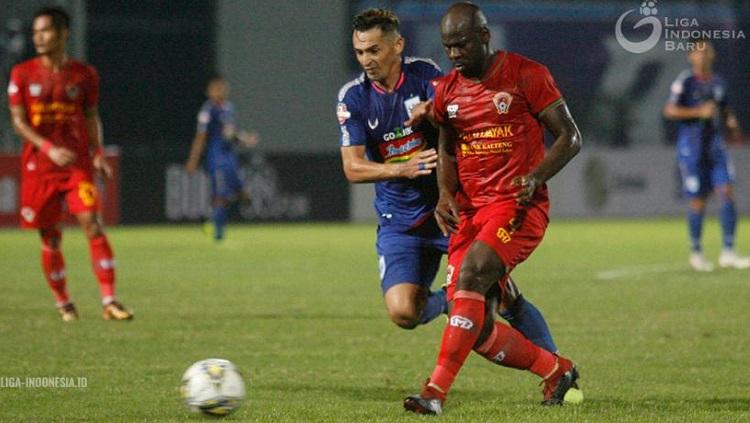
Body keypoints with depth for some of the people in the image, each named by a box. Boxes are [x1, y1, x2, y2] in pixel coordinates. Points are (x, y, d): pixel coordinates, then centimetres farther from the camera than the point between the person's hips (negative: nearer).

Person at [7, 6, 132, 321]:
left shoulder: (84, 74, 4)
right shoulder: (22, 74, 1)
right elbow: (18, 122, -3)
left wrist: (97, 152, -2)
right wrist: (50, 148, -17)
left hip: (78, 164, -1)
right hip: (38, 166, 1)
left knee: (92, 224, -16)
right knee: (50, 237, 5)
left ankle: (109, 302, -18)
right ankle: (63, 303, 22)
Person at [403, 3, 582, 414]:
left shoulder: (526, 75, -5)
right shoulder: (446, 90, 11)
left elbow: (569, 137, -2)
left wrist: (536, 177, -18)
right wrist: (445, 194, 4)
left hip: (517, 206, -6)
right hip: (470, 210, 6)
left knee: (471, 277, -29)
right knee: (476, 331, -2)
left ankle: (435, 392, -32)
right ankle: (556, 370, 22)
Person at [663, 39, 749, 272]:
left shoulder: (718, 82, 11)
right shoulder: (685, 81, -6)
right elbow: (669, 110, -13)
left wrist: (730, 120, 4)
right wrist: (699, 112, -22)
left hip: (715, 145, 5)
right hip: (691, 147, -5)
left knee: (727, 193, -10)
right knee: (699, 200, -1)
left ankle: (728, 252, -9)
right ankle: (695, 251, 16)